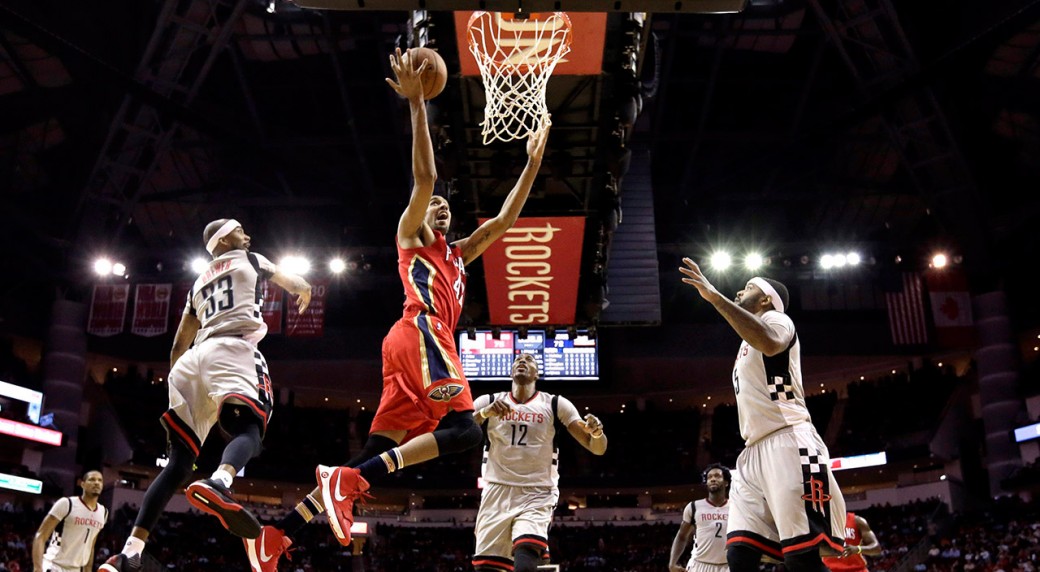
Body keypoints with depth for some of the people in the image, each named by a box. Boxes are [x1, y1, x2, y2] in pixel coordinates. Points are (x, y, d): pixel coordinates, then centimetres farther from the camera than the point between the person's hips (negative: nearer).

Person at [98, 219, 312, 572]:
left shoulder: (199, 283, 33)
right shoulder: (249, 259, 20)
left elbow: (179, 345, 34)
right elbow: (295, 284, 35)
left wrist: (175, 380, 44)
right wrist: (303, 292, 58)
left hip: (194, 357, 6)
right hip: (231, 349, -6)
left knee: (179, 461, 2)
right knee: (248, 430, -25)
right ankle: (219, 484, -60)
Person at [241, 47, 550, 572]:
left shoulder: (457, 253, 35)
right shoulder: (411, 234, 16)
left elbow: (505, 218, 33)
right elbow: (424, 176, 0)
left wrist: (533, 163, 32)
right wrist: (416, 104, -3)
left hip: (428, 341, 8)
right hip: (420, 333, -8)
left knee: (377, 450, -2)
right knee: (465, 429, -22)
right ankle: (352, 479, -28)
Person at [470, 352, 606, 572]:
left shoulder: (555, 404, 3)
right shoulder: (488, 402, 7)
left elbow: (597, 448, -1)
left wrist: (596, 431, -24)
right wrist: (485, 413, -23)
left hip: (537, 495, -2)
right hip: (497, 493, 2)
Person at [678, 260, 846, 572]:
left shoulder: (775, 319, 4)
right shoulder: (749, 344, 31)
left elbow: (771, 344, -24)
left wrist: (715, 296, -23)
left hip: (788, 444, -9)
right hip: (754, 451, 9)